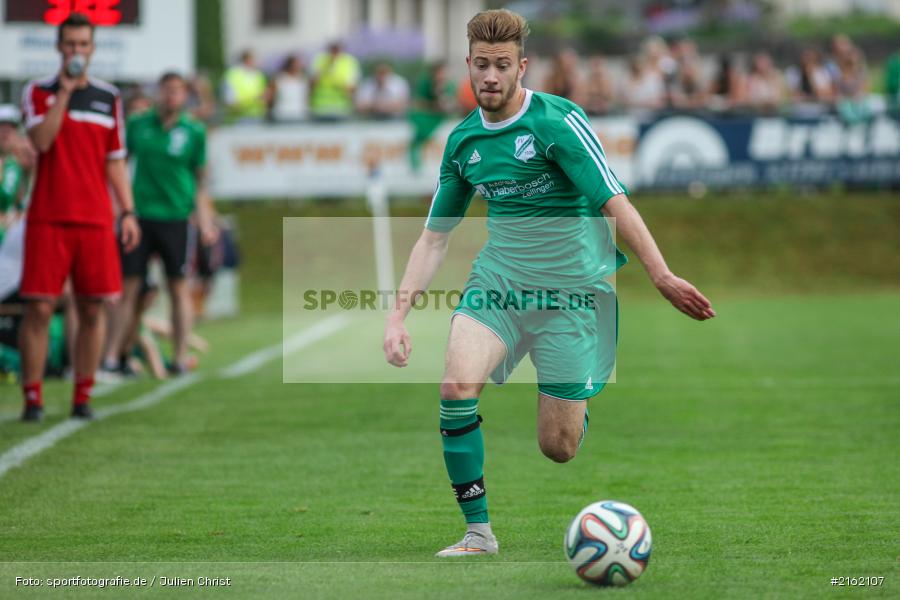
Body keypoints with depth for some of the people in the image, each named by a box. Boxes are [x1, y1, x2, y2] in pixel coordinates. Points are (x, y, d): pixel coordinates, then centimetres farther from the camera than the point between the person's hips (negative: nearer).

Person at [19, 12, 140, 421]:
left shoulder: (109, 97, 12)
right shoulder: (38, 92, 3)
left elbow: (116, 161, 15)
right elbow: (41, 140, -14)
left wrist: (127, 212, 7)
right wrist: (64, 91, -15)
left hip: (96, 219, 3)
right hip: (47, 218, -3)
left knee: (92, 310, 2)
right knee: (39, 308, -6)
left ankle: (82, 398, 10)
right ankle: (32, 399, -1)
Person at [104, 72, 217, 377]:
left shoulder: (194, 131, 2)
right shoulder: (137, 124, 5)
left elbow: (200, 181, 7)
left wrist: (205, 223, 1)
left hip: (176, 218, -1)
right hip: (139, 216, 1)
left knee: (179, 288, 2)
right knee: (129, 288, -1)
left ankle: (180, 358, 8)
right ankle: (111, 356, 3)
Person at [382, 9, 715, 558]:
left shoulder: (557, 121, -12)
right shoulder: (463, 141, 6)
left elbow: (614, 203, -17)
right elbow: (435, 238, 12)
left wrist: (662, 275, -28)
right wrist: (399, 315, 3)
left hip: (572, 289, -4)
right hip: (498, 280, 4)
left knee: (558, 449, -1)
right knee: (457, 384, -25)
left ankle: (578, 409, 39)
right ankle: (478, 531, -12)